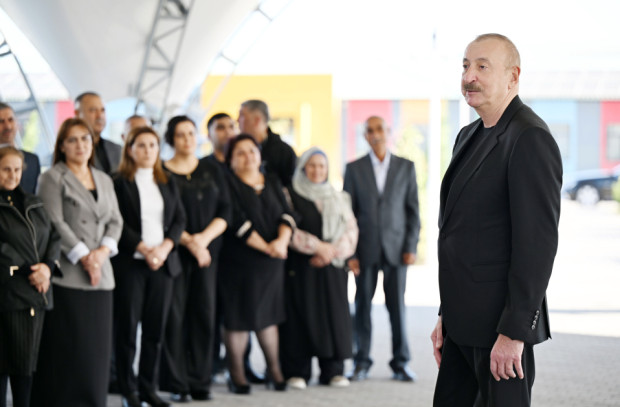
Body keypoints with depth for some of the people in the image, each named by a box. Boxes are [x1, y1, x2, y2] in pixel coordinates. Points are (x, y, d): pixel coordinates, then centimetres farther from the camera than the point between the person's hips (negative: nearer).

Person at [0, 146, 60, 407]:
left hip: (36, 294, 6)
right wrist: (27, 271, -14)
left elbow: (54, 237, 14)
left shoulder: (34, 205, 17)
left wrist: (48, 266, -4)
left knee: (28, 362, 7)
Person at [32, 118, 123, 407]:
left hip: (100, 274, 6)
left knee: (96, 346, 4)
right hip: (67, 274, -6)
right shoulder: (53, 178, -1)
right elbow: (56, 223, -9)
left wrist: (103, 250, -5)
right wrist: (83, 256, -14)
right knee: (67, 347, -7)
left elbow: (115, 221, 14)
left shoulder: (104, 180, 19)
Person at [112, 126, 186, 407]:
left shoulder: (168, 183, 15)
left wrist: (164, 247, -6)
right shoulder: (119, 183, -2)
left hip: (163, 262, 5)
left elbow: (179, 219, 11)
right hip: (130, 263, -5)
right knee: (127, 327, -2)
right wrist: (144, 249, -14)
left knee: (156, 328, 4)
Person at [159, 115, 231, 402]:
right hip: (174, 252, -3)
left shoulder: (211, 171, 12)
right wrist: (188, 241, -14)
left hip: (207, 252, 3)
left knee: (204, 314, 1)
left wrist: (205, 237, -9)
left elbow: (225, 211, 6)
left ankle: (200, 381, 9)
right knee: (174, 315, -5)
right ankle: (177, 384, 0)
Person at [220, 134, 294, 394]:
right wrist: (266, 247, -16)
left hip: (271, 263, 5)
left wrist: (282, 240, -16)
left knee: (268, 316, 11)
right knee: (237, 317, -2)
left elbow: (286, 215, 3)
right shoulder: (229, 184, -5)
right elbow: (237, 221, -14)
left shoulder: (272, 183, 13)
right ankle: (236, 375, 5)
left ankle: (274, 370, 20)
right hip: (239, 261, -5)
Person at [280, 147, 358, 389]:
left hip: (332, 269, 3)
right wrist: (317, 246, -13)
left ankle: (333, 371, 4)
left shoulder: (338, 199, 16)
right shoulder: (290, 196, 4)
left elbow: (351, 231, 9)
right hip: (300, 267, -3)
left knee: (333, 315, -1)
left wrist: (333, 251, -9)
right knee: (301, 316, -6)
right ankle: (297, 372, -2)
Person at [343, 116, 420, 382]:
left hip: (395, 248, 0)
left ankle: (401, 363, 7)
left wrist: (411, 247, -3)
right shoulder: (354, 169, 5)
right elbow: (347, 212, 4)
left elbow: (413, 210, 6)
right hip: (366, 249, 0)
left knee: (397, 306, 0)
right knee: (362, 307, 2)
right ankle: (361, 363, 10)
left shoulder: (406, 167, 6)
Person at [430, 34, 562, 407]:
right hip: (466, 323, 9)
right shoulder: (470, 137, 16)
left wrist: (514, 332, -22)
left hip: (501, 324, -9)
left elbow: (538, 241, -20)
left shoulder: (530, 138, -15)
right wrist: (447, 316, 17)